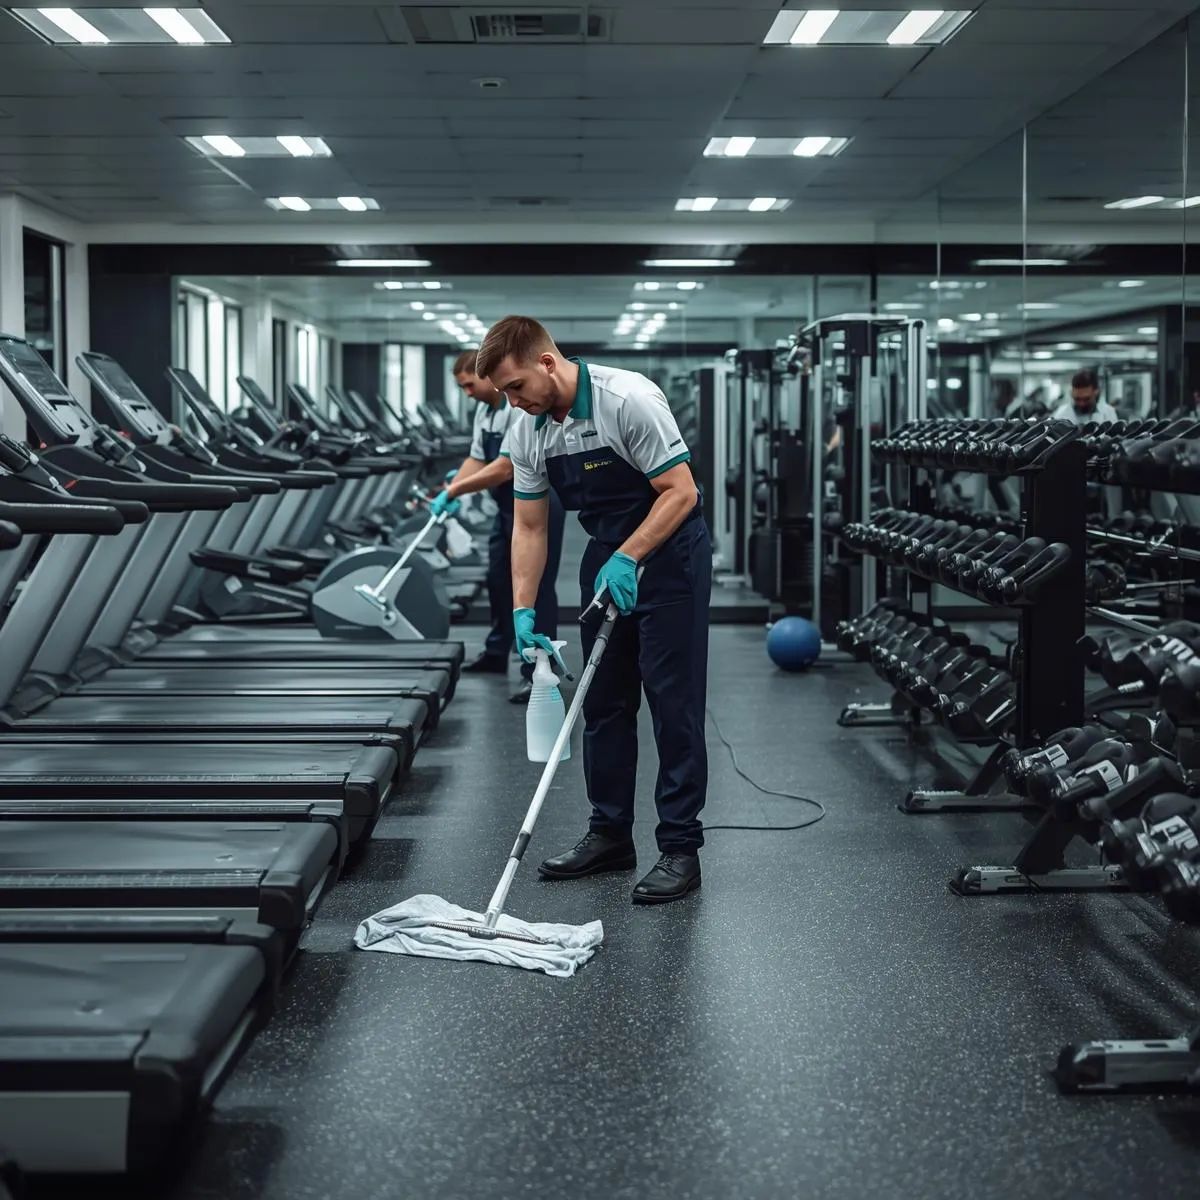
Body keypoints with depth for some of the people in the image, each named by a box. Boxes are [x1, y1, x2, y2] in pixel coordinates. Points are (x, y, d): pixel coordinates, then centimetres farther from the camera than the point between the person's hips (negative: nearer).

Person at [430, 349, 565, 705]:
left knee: (535, 590, -6)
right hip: (508, 508, 10)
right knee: (499, 582, 19)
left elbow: (504, 469, -28)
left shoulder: (522, 408, -24)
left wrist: (454, 490, -24)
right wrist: (451, 491, -9)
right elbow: (477, 459, 8)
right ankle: (496, 655, 36)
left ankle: (538, 674, -2)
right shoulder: (484, 409, 7)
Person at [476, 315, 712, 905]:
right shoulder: (527, 432, -4)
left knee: (673, 701, -7)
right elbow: (529, 526, 1)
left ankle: (681, 847, -2)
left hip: (667, 552, -7)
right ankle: (610, 834, 19)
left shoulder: (629, 399, -25)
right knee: (604, 701, 9)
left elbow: (680, 491, -22)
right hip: (606, 556, 7)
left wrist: (628, 558, -28)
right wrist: (523, 611, -8)